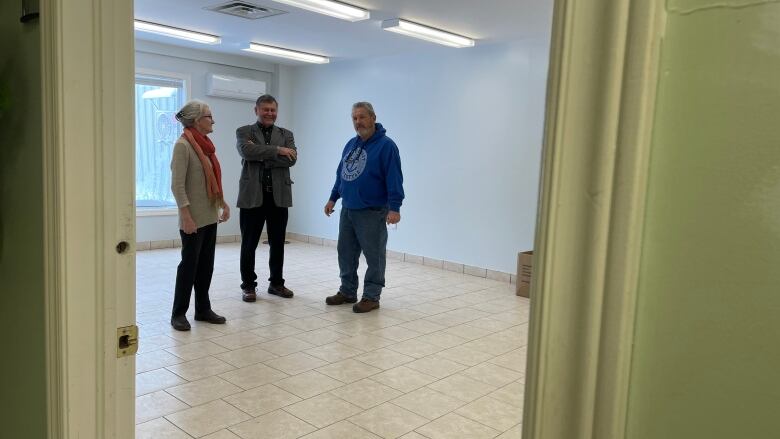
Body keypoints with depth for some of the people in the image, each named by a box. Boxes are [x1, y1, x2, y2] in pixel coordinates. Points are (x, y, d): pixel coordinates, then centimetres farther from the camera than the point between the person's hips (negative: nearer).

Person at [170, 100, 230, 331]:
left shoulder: (205, 144, 11)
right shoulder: (183, 145, -14)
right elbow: (177, 185, -18)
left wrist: (223, 203, 9)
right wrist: (186, 217, -22)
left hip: (210, 215, 8)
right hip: (194, 218, -8)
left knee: (206, 265, 12)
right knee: (189, 264, 1)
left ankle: (203, 309, 23)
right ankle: (178, 313, 13)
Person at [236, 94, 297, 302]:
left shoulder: (286, 134, 11)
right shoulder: (244, 132, 5)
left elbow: (291, 158, -7)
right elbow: (247, 151, -17)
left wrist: (261, 156, -12)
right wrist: (277, 150, -15)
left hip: (279, 196, 3)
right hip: (252, 196, -2)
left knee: (278, 244, 10)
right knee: (249, 244, 5)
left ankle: (276, 283, 24)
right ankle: (248, 285, 17)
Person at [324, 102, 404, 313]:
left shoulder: (385, 145, -10)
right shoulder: (351, 144, 13)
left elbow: (394, 179, -16)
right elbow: (341, 174, 21)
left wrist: (394, 207, -22)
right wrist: (333, 198, 19)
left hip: (372, 213, -7)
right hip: (347, 210, 7)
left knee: (374, 256, 1)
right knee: (346, 253, 12)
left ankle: (371, 297, 10)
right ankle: (347, 291, 25)